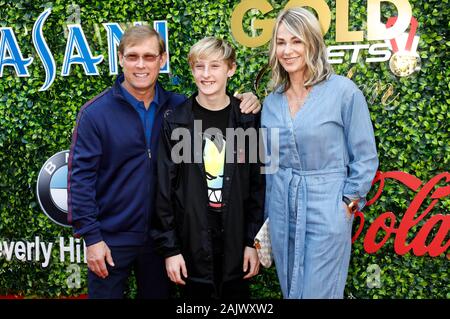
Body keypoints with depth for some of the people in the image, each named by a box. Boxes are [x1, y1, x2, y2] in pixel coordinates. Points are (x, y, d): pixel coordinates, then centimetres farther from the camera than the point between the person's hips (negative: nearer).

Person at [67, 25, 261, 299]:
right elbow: (81, 177, -10)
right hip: (111, 239, -3)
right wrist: (91, 237, -13)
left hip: (161, 237, 3)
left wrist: (246, 103, -8)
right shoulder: (96, 112, -9)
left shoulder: (178, 107, 0)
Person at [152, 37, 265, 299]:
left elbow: (258, 185, 1)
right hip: (192, 242, -1)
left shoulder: (248, 121, -1)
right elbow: (164, 189, -3)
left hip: (236, 240, 1)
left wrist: (253, 241, -2)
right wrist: (169, 247, -6)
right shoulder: (176, 123, -4)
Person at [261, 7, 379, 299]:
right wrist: (268, 215, 13)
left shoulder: (343, 91, -10)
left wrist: (348, 204, -7)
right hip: (282, 211, 5)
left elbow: (365, 157, -5)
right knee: (291, 290, 16)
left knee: (318, 293, 4)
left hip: (327, 210, -5)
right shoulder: (272, 101, 5)